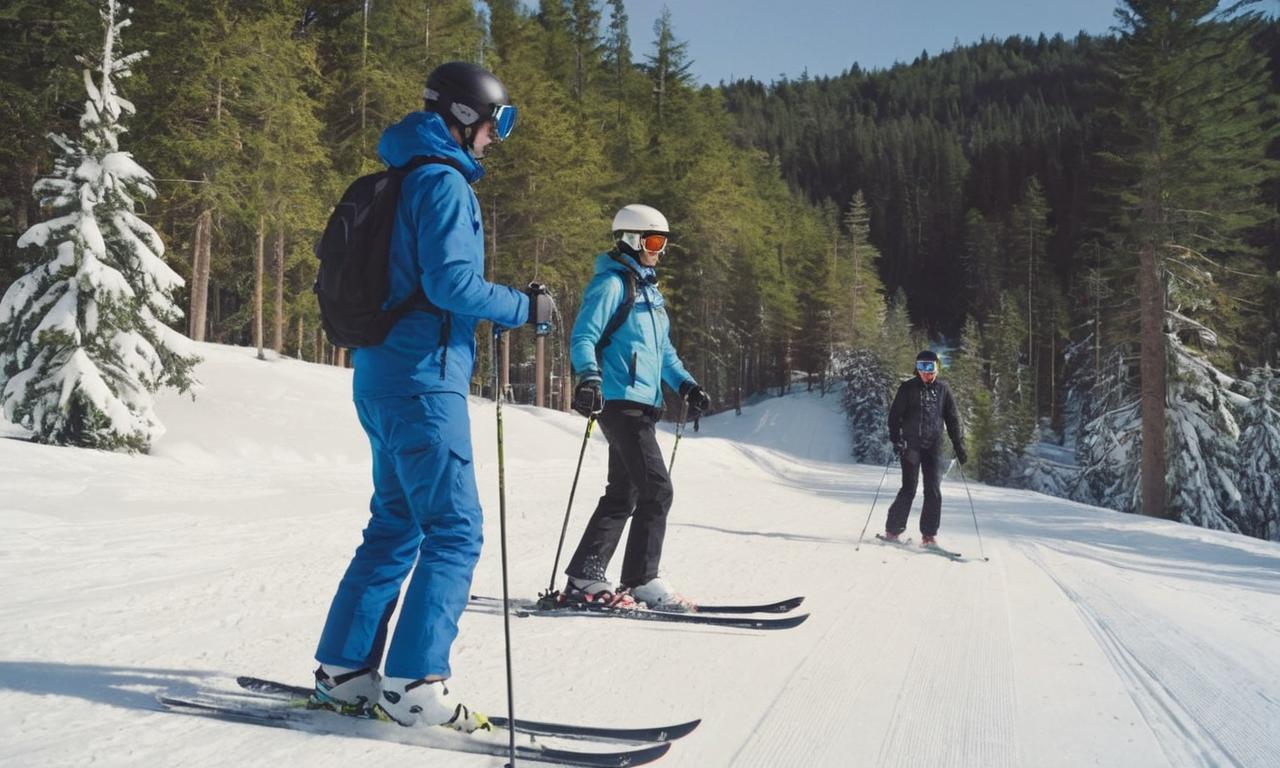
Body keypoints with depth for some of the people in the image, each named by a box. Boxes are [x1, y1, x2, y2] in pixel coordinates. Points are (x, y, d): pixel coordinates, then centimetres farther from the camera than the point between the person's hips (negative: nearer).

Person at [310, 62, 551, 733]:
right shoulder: (443, 181, -10)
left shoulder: (407, 177, 20)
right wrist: (523, 307, -6)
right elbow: (451, 281, -20)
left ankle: (344, 671, 18)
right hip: (422, 379, -10)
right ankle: (412, 684, -6)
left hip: (383, 377, 10)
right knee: (454, 532, -7)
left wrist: (503, 305, 20)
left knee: (397, 526, 14)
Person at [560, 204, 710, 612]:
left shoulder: (650, 290, 22)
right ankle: (641, 580, -5)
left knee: (623, 494, 10)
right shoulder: (611, 284, -6)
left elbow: (663, 350, 27)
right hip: (619, 400, -10)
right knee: (656, 489, -12)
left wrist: (685, 384, 14)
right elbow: (583, 338, -13)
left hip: (642, 404, 10)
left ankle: (584, 579, 14)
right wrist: (588, 378, -30)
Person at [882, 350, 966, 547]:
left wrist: (959, 446, 10)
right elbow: (894, 414, -1)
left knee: (934, 491, -3)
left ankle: (929, 535, 5)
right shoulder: (908, 388, 1)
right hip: (911, 445, -3)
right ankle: (892, 530, 8)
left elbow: (952, 419, 15)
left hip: (934, 446, 3)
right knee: (909, 490, -5)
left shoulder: (942, 389, 9)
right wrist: (896, 439, -14)